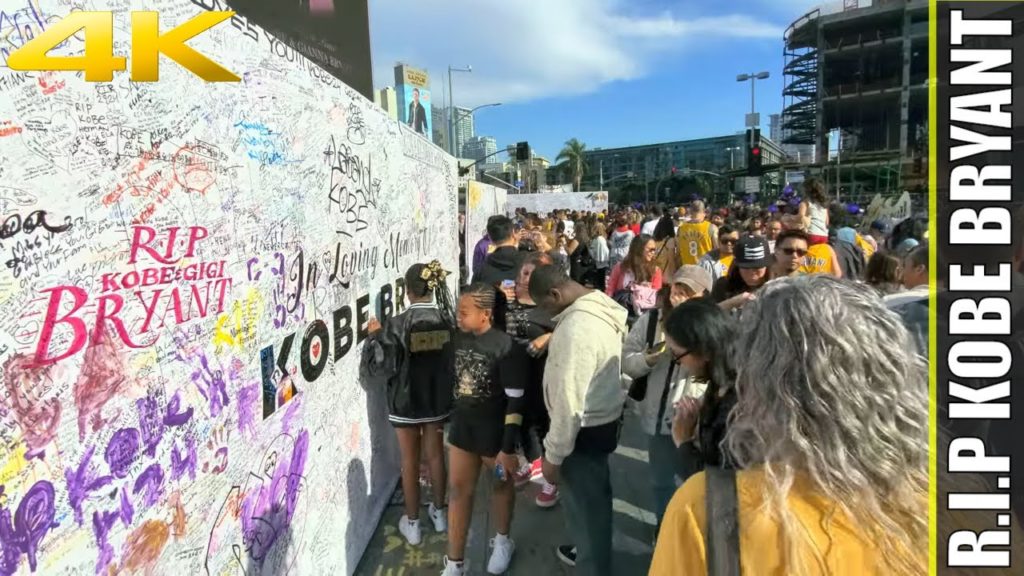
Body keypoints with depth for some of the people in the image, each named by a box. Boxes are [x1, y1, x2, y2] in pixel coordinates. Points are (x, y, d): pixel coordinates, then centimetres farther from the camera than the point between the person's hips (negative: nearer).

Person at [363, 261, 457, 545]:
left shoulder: (396, 325, -21)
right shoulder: (447, 320, -9)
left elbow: (378, 367, -19)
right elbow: (456, 360, 1)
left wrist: (374, 335, -5)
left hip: (406, 403, -3)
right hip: (438, 400, 3)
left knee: (410, 462, 12)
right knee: (436, 455, 20)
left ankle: (412, 523, 27)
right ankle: (439, 513, 37)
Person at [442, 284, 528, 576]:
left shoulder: (505, 347, -22)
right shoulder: (457, 337, -6)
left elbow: (516, 401, -19)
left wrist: (508, 448, -18)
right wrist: (452, 418, 13)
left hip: (494, 429, -5)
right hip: (462, 425, 5)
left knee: (502, 484, 18)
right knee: (459, 490, 11)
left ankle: (502, 541, 44)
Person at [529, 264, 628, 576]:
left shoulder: (576, 328, -31)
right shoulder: (602, 308, -1)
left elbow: (568, 401, -27)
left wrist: (553, 455, -18)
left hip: (585, 430, -10)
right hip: (604, 420, 10)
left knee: (585, 506, 9)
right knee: (594, 498, 28)